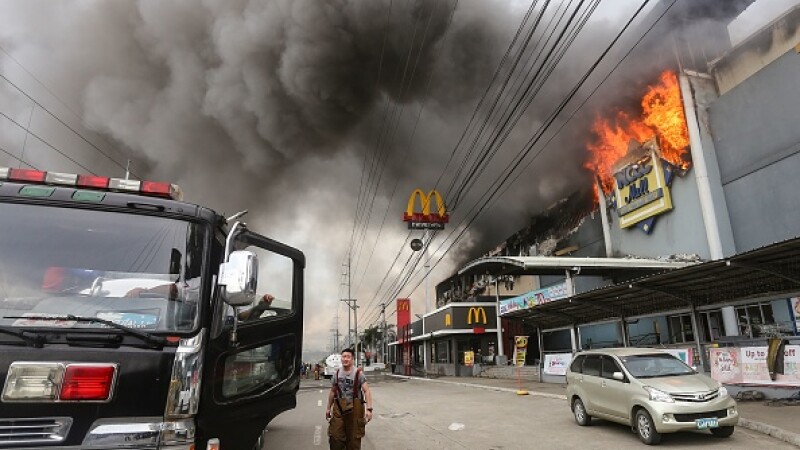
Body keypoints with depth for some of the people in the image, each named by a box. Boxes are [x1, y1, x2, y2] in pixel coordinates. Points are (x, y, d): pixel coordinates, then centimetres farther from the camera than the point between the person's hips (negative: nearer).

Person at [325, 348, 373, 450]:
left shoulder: (358, 373, -10)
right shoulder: (337, 373, 3)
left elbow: (367, 391, -15)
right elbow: (332, 392, 13)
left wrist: (369, 409, -24)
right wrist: (328, 408, 15)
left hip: (355, 408, -3)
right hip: (339, 408, 3)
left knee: (354, 438, 9)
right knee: (335, 437, 4)